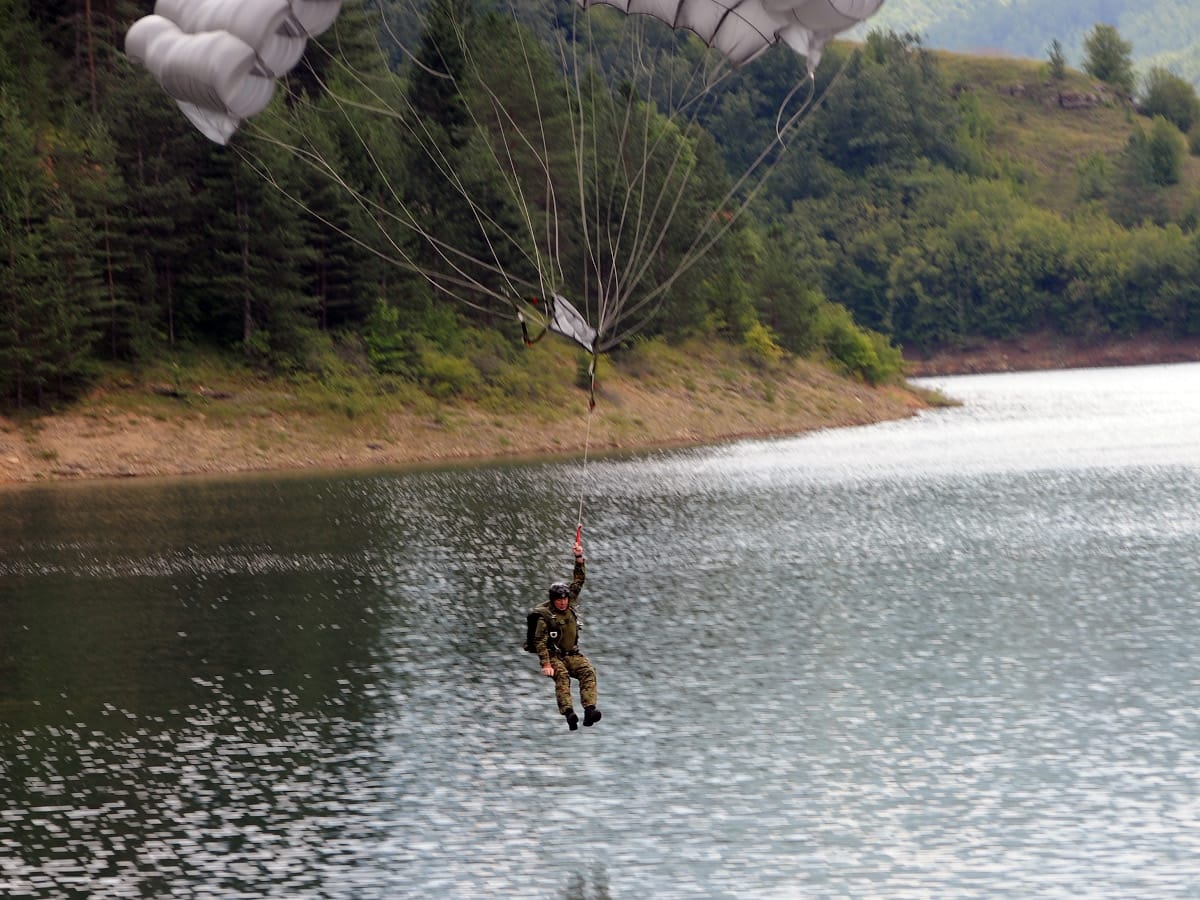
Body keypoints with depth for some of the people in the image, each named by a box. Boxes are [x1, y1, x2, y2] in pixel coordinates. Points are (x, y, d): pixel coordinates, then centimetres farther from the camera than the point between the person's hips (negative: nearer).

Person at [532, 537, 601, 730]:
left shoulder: (570, 605, 6)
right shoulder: (545, 615, -10)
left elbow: (578, 581, 7)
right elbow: (540, 641, -14)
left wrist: (579, 558, -3)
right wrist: (546, 664, -22)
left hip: (573, 654, 5)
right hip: (554, 656, -5)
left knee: (588, 671, -22)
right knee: (562, 676, -32)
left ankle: (589, 710, -36)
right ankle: (568, 713, -49)